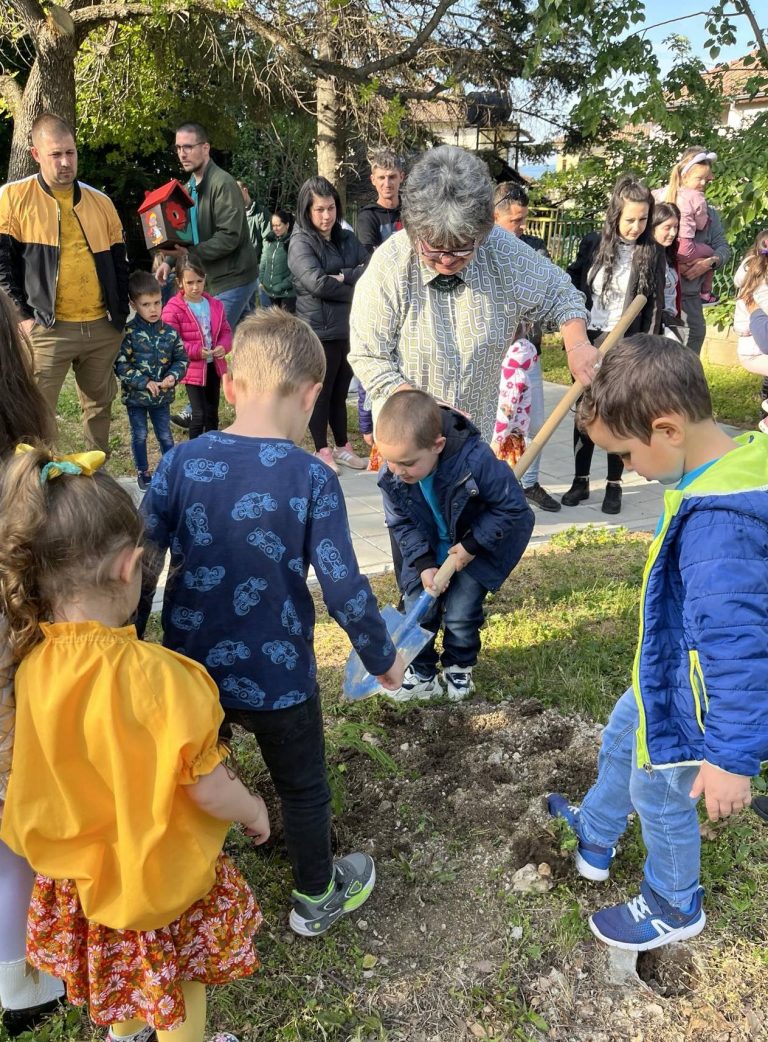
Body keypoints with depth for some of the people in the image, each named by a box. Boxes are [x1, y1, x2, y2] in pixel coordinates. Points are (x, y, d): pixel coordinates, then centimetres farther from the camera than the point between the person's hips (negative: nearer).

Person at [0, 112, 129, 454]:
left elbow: (119, 262, 16)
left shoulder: (100, 202, 10)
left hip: (102, 328, 4)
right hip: (47, 329, -4)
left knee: (100, 404, 15)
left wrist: (120, 314, 7)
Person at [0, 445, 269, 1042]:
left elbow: (70, 765, -3)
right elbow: (208, 791, -25)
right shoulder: (153, 674, -35)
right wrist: (254, 812, -5)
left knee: (119, 968, 34)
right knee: (176, 986, 23)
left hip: (81, 867, 6)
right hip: (159, 874, -6)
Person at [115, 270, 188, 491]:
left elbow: (181, 359, 4)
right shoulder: (129, 333, -15)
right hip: (135, 396, -2)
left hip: (162, 396, 2)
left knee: (165, 435, 13)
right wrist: (144, 382, -22)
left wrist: (173, 376, -15)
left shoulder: (170, 332, -5)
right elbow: (121, 366, -16)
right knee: (139, 436, 13)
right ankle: (143, 472, 30)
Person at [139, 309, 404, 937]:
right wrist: (382, 658, -1)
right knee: (303, 789, 21)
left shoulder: (182, 462, -9)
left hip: (190, 667, 4)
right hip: (276, 675, -3)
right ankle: (317, 899, 43)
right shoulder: (312, 478, -17)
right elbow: (343, 588, -17)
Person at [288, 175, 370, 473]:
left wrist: (342, 277, -14)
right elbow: (318, 283, -19)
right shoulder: (300, 243, -7)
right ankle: (322, 451, 18)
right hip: (319, 331, -5)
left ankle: (342, 446, 27)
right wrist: (354, 287, -10)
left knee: (340, 391, 15)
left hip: (349, 329, 5)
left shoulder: (348, 238, 11)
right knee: (322, 392, 6)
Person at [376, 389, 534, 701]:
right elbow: (401, 524, -8)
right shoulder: (391, 477, -23)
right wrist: (423, 564, -20)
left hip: (476, 549, -3)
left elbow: (512, 506, -24)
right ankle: (421, 672, 21)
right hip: (427, 552, 3)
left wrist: (472, 545, -22)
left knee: (460, 615, -4)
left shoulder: (476, 460, -37)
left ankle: (459, 668, 25)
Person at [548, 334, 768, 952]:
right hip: (669, 674, 9)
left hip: (691, 704, -9)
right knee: (621, 742, 30)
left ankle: (675, 906, 45)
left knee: (659, 796, 16)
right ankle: (595, 839, 56)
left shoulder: (718, 527, -39)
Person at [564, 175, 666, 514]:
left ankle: (614, 485, 16)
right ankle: (580, 481, 19)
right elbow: (574, 287, 7)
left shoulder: (653, 254, -4)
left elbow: (654, 306, -3)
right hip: (587, 341, 2)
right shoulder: (592, 243, 0)